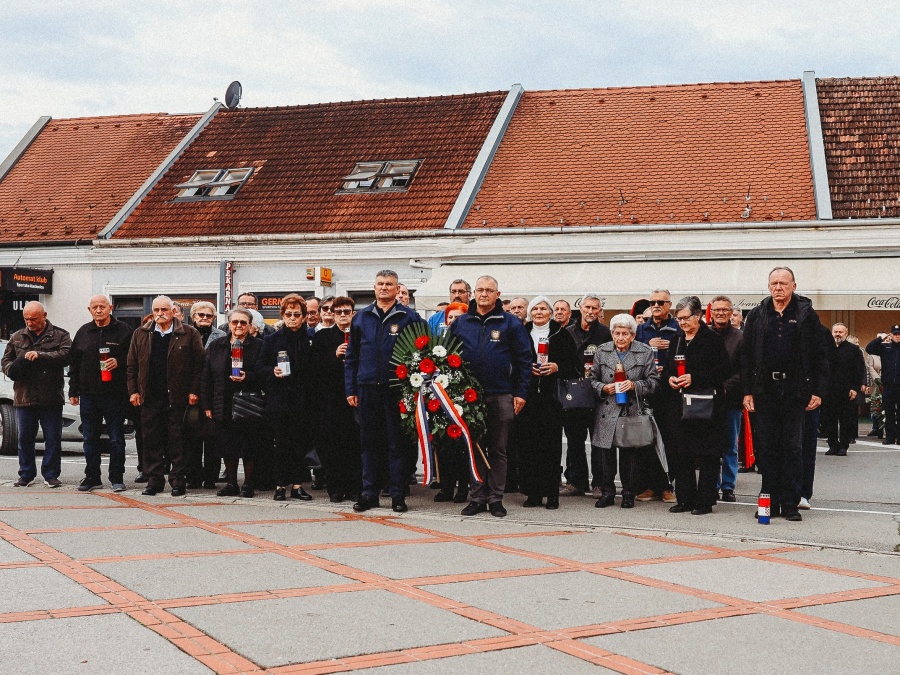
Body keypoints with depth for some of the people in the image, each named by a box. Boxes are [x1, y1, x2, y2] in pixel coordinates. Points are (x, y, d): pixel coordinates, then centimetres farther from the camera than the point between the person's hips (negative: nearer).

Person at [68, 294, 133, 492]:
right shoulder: (83, 332, 12)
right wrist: (73, 391, 10)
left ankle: (116, 478, 9)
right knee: (90, 438, 8)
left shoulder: (123, 330, 1)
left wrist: (118, 362, -19)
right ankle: (92, 477, 17)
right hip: (88, 394, 4)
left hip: (115, 394, -4)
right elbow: (74, 363, 14)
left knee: (116, 438, 1)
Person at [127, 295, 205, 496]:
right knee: (151, 440, 5)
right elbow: (132, 366, 12)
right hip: (150, 397, 3)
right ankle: (154, 480, 14)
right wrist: (133, 391, 3)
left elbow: (199, 365, -2)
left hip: (177, 397, -3)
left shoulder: (189, 334, 2)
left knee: (177, 441, 1)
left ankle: (177, 480, 8)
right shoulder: (140, 334, 12)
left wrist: (194, 391, -8)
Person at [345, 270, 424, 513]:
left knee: (397, 443, 1)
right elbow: (352, 357, 13)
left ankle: (398, 495, 7)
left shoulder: (409, 317, 2)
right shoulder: (361, 318, 11)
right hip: (368, 388, 3)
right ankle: (369, 493, 14)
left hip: (397, 389, -3)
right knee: (369, 442, 7)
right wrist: (350, 389, 6)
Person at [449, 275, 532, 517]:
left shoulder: (511, 323, 3)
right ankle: (477, 497, 13)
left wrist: (521, 392, -4)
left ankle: (496, 499, 12)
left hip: (501, 396, -2)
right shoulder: (460, 323, 9)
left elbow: (524, 359, 2)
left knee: (498, 449, 5)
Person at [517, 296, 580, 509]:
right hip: (528, 397, 2)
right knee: (528, 444, -1)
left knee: (551, 445, -4)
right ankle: (533, 493, 6)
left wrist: (557, 368, -11)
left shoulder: (562, 335, 6)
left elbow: (575, 367, 5)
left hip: (552, 397, -2)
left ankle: (552, 494, 3)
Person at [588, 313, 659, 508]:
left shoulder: (645, 352, 4)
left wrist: (634, 385, -14)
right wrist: (603, 388, -7)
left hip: (633, 411, -1)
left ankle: (629, 494, 15)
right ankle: (607, 493, 12)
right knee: (606, 455, 1)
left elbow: (654, 381, 1)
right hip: (607, 412, 1)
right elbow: (592, 379, 12)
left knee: (630, 456, 3)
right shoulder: (602, 351, 9)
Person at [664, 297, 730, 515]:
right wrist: (669, 378, -2)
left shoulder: (713, 339, -5)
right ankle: (685, 499, 15)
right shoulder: (676, 340, 14)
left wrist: (694, 378, -18)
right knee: (681, 452, 6)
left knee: (707, 455, -1)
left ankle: (705, 501, 6)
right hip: (681, 404, 6)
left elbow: (724, 370, -12)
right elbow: (666, 369, 21)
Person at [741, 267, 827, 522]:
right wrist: (747, 391, -1)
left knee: (793, 449, 2)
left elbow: (819, 355, 2)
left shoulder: (807, 315, 3)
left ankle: (790, 504, 7)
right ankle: (770, 501, 12)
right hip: (764, 392, 2)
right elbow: (746, 355, 7)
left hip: (795, 392, -2)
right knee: (766, 448, 4)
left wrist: (817, 391, -5)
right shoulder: (756, 316, 8)